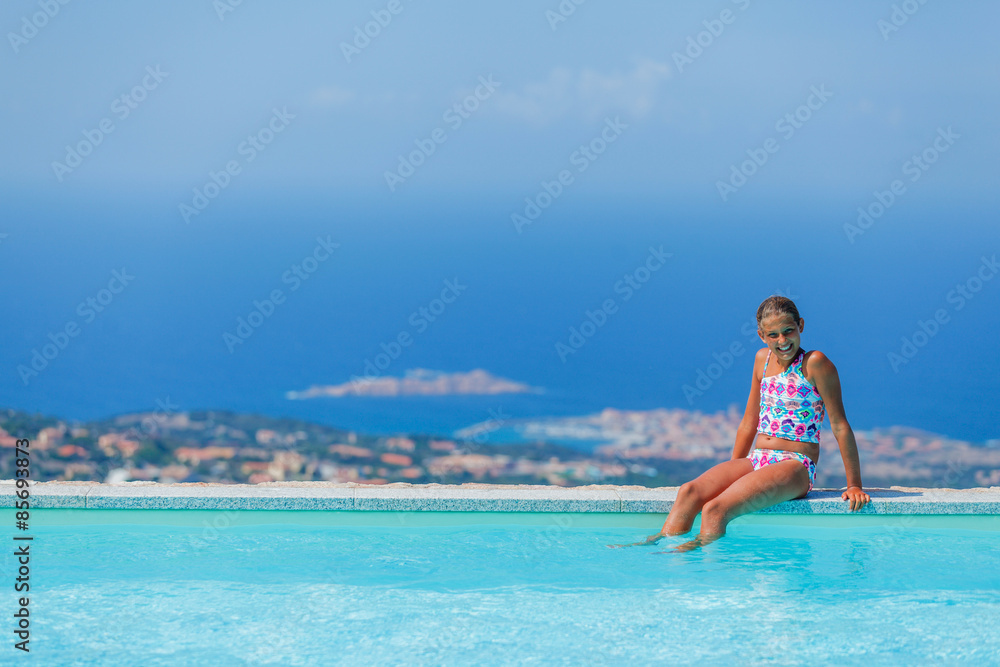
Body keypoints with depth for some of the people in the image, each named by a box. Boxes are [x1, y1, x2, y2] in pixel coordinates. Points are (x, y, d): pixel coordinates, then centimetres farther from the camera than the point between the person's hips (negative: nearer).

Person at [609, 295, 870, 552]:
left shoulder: (814, 363, -6)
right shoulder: (763, 359, 15)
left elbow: (840, 425, -5)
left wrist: (854, 485, -5)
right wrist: (731, 474, 24)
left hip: (795, 467, -7)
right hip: (756, 461, 7)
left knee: (714, 510, -30)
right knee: (689, 492, -21)